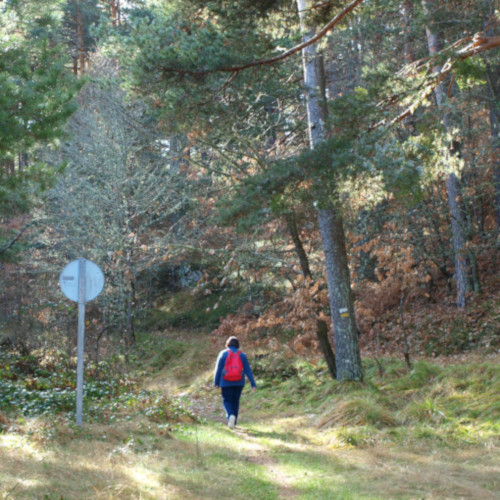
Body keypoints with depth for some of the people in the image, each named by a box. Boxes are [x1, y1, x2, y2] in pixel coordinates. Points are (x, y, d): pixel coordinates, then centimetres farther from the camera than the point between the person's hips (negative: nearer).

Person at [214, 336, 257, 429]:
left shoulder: (223, 354, -4)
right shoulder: (242, 355, 1)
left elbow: (218, 369, -5)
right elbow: (248, 370, -2)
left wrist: (216, 382, 5)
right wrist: (253, 384, -2)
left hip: (226, 382, -2)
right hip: (239, 382, 2)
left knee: (227, 401, 7)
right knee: (235, 401, 16)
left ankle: (230, 415, -21)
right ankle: (233, 422, 20)